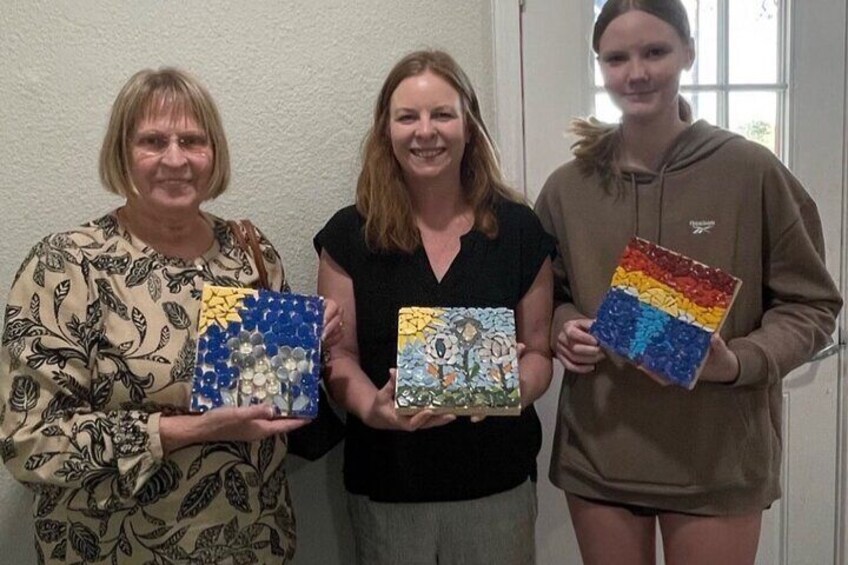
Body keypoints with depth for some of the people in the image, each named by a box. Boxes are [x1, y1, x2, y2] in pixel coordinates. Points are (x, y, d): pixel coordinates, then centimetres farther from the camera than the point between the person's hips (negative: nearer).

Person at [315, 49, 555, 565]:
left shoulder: (519, 230, -3)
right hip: (387, 482, 0)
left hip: (497, 481, 1)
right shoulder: (350, 235, -4)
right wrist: (372, 407, -22)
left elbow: (538, 351, 3)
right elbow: (339, 355, -2)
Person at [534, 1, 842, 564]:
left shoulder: (752, 171, -7)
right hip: (598, 455, 3)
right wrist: (564, 329, -8)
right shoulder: (568, 186, 1)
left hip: (719, 460, -2)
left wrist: (739, 362, -18)